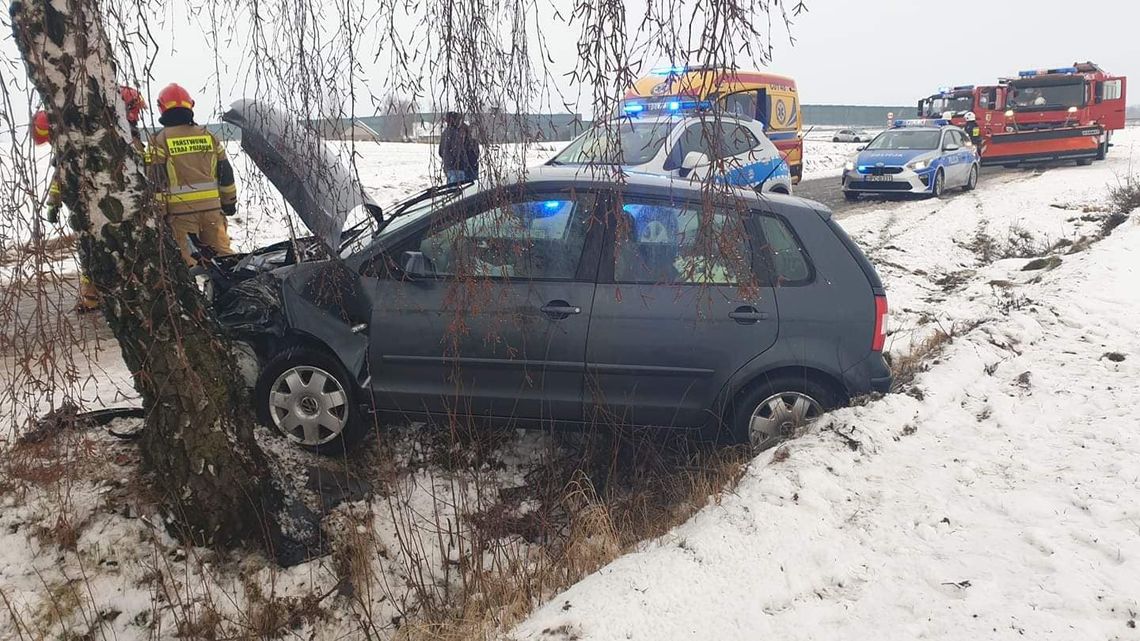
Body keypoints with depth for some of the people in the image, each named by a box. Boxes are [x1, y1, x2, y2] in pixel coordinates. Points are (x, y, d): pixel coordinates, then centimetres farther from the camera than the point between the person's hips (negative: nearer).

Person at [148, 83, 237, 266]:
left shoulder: (160, 140, -4)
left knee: (188, 259, 1)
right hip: (211, 206, 3)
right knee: (222, 251, 9)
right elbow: (226, 173, 11)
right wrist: (229, 202, 22)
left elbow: (157, 182, -7)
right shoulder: (208, 136, 7)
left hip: (180, 209, -3)